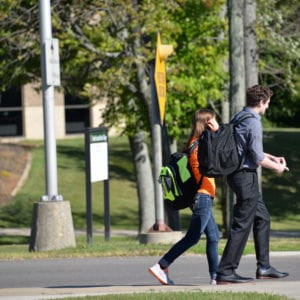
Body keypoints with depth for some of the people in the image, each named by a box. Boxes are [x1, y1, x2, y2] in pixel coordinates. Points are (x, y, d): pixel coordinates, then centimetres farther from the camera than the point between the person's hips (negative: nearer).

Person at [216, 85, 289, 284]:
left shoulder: (239, 118, 13)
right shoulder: (253, 123, -17)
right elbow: (258, 158, -18)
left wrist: (272, 158, 24)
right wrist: (276, 167, -1)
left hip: (237, 174, 10)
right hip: (246, 176, -10)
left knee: (262, 218, 17)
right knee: (242, 225, -8)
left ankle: (264, 267, 19)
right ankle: (226, 272, -8)